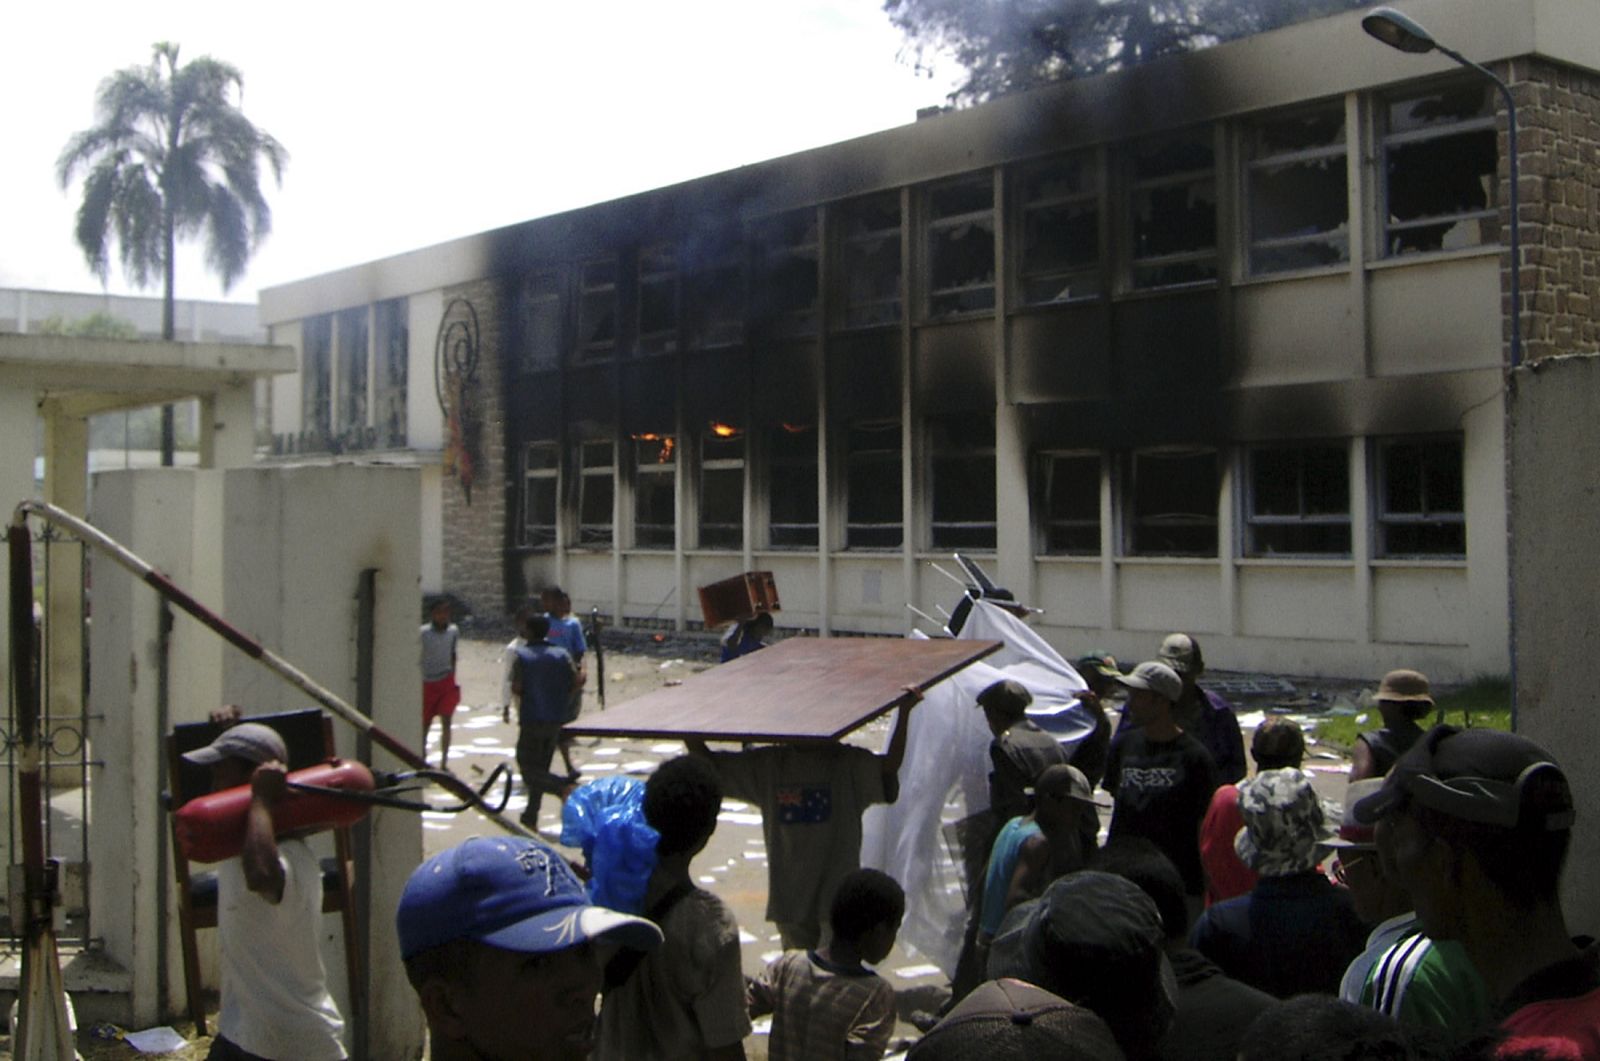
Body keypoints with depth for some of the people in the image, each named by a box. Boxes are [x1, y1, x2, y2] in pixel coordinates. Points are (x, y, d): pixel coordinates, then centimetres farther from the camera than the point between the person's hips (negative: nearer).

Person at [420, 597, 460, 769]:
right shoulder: (423, 633, -13)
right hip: (427, 683, -3)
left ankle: (444, 763, 0)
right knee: (425, 724, 8)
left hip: (447, 682, 3)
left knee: (446, 722, -4)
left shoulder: (453, 631, 0)